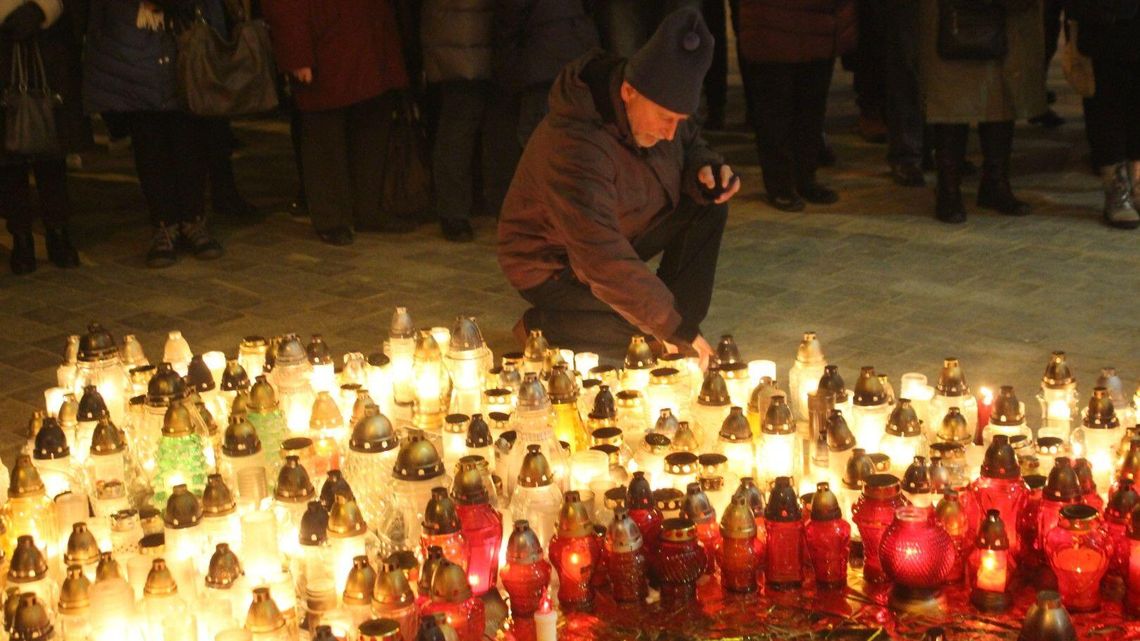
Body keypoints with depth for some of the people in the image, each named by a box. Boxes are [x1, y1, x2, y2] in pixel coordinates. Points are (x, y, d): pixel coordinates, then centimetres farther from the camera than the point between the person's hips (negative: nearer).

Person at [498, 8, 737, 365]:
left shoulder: (654, 106, -12)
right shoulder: (574, 148, -38)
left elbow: (688, 145, 11)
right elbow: (605, 261, -42)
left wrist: (704, 168, -16)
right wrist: (675, 328, -39)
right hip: (553, 266, -8)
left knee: (708, 205, -9)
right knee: (643, 324, -27)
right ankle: (539, 327, -2)